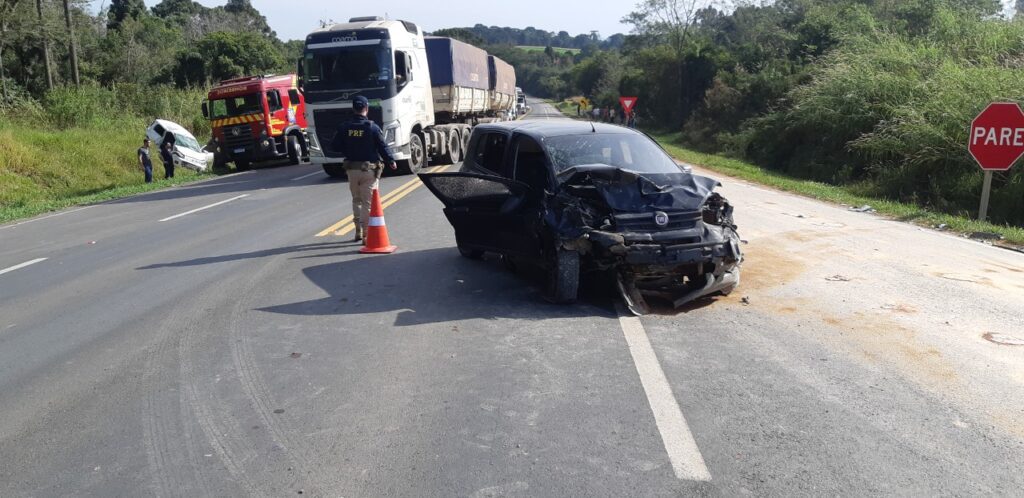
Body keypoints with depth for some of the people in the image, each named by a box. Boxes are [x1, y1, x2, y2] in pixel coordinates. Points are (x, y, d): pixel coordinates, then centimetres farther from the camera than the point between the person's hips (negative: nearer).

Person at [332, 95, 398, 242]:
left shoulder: (344, 128, 1)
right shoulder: (373, 127, -10)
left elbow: (336, 146, 6)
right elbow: (383, 147, -8)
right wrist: (391, 161, 7)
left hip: (351, 168, 4)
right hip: (369, 169, -4)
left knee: (356, 200, 19)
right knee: (368, 202, -1)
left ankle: (358, 231, 21)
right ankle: (366, 234, -4)